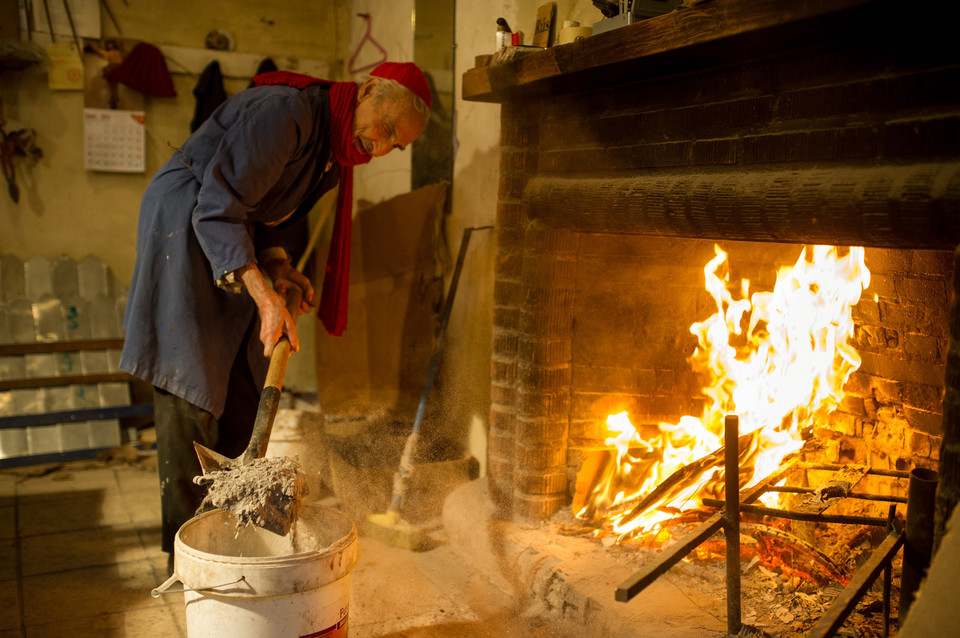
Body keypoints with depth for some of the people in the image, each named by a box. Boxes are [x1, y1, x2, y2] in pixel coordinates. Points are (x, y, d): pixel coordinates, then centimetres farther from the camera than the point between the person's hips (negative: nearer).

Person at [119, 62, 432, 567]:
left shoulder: (336, 152, 5)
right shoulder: (284, 112, -25)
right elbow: (219, 206, -29)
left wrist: (279, 264, -7)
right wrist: (265, 296, -35)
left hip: (236, 239, 9)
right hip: (183, 227, -9)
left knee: (246, 384, 9)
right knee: (189, 387, -9)